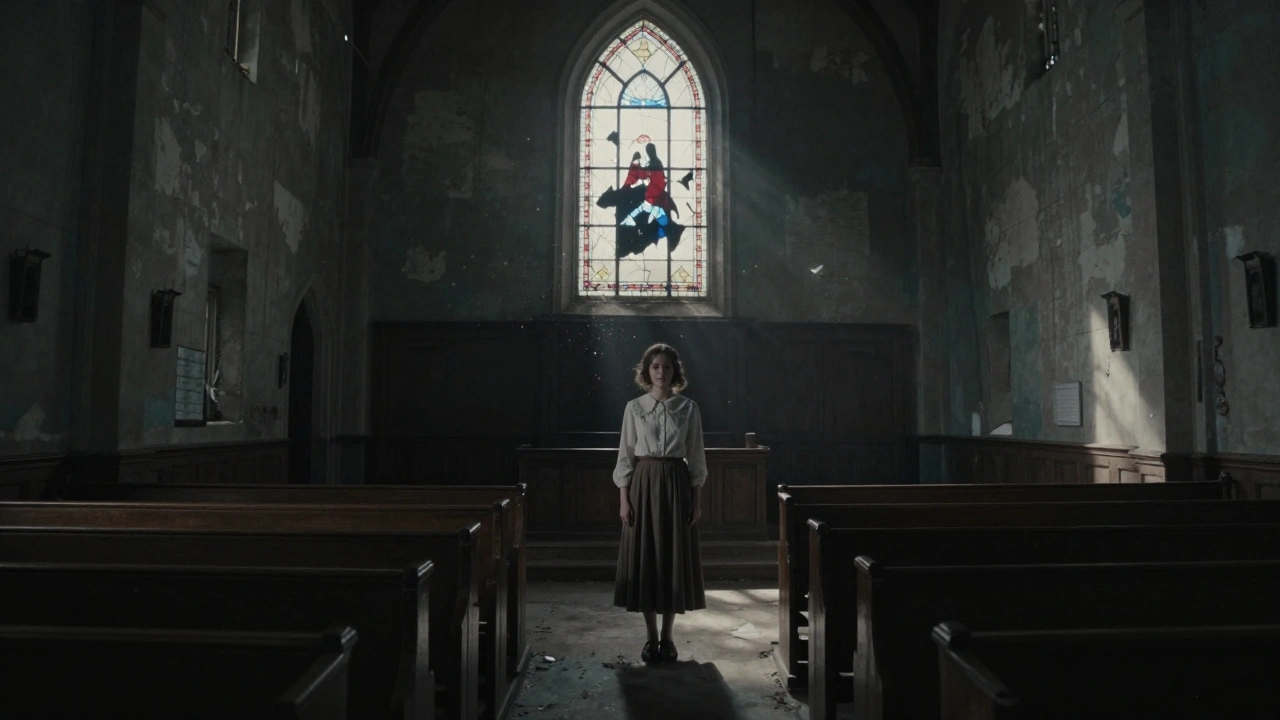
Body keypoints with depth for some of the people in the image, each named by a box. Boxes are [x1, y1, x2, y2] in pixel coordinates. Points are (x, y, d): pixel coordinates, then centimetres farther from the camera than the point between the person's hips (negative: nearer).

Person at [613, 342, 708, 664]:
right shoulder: (634, 408, 1)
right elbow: (625, 455, 2)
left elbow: (696, 457, 4)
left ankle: (667, 637, 18)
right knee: (645, 557, 2)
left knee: (675, 558, 4)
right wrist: (624, 499, -4)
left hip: (676, 484, 0)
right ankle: (651, 638, 16)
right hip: (644, 484, 0)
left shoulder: (689, 409, 2)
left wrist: (697, 500, 0)